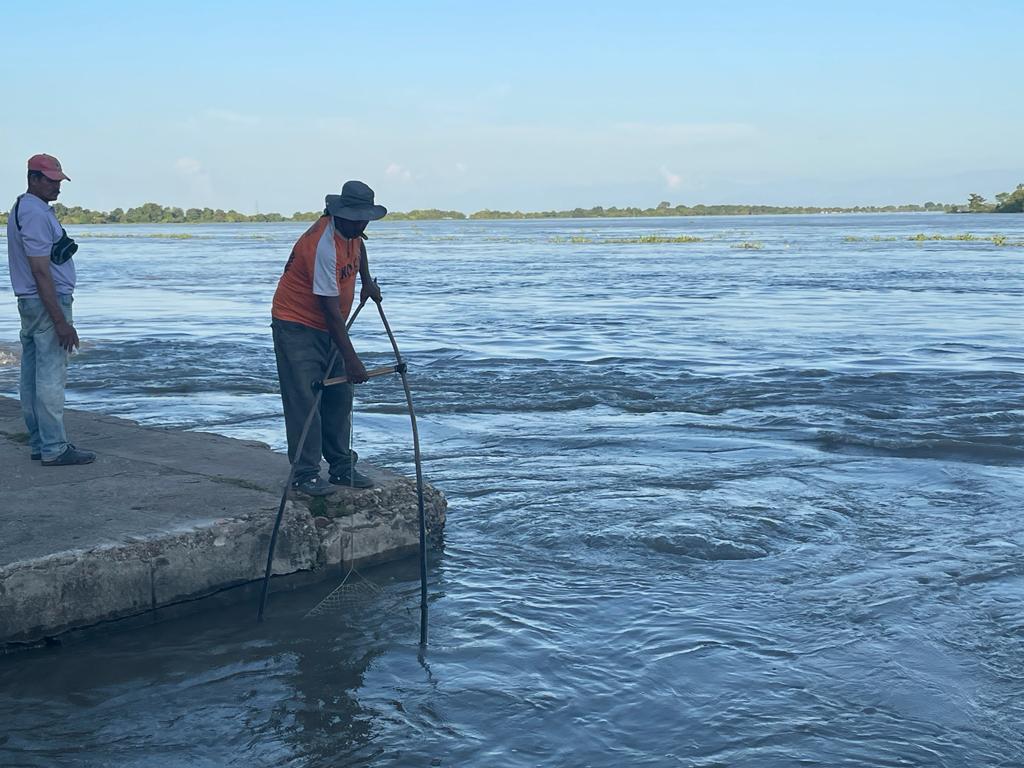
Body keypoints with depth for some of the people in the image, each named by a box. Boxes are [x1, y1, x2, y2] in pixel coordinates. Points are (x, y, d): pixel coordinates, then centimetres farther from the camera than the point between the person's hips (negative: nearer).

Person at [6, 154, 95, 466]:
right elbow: (41, 271, -22)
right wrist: (61, 321, -23)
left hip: (28, 302, 11)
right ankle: (54, 449, -5)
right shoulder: (36, 214, -17)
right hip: (47, 303, -11)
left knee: (32, 378, 12)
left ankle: (39, 443, 19)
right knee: (51, 378, -8)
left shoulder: (21, 208, 17)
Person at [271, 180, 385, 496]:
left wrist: (367, 280, 15)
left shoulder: (351, 231, -3)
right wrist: (351, 359, -30)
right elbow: (330, 308, -30)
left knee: (339, 397, 7)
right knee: (304, 400, -11)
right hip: (296, 326, -9)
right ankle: (305, 474, -6)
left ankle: (342, 468, 14)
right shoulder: (323, 245, -29)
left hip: (327, 328, 9)